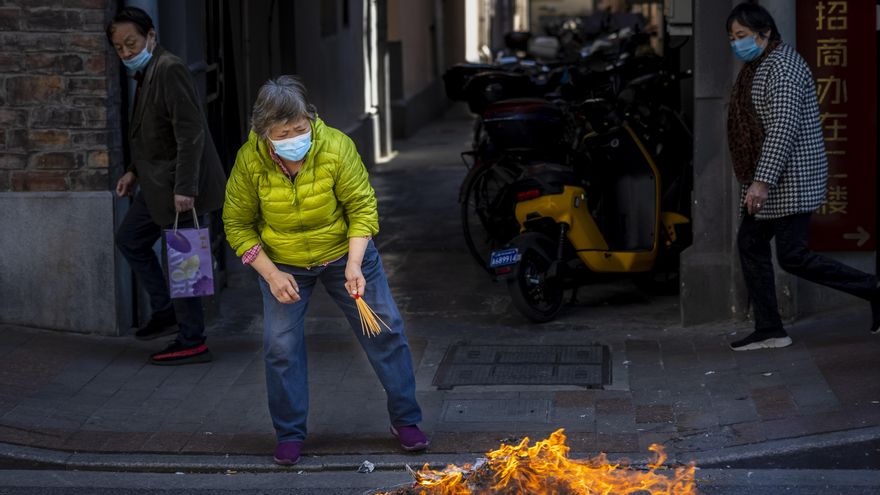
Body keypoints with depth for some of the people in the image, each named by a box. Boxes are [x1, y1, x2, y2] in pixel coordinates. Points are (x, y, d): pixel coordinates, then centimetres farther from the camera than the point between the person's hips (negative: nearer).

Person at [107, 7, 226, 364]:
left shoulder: (168, 70, -17)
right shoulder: (145, 73, 13)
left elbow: (190, 132, -23)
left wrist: (184, 188, -27)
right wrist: (135, 171, 14)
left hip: (178, 186, -10)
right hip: (158, 183, 10)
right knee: (130, 239, 18)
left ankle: (192, 343, 6)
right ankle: (164, 311, 25)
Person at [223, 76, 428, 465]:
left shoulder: (337, 148, -26)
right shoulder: (250, 160, -22)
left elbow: (362, 206, -17)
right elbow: (238, 224, -10)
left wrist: (355, 265, -27)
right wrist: (270, 273, -18)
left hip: (343, 253, 0)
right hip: (283, 264, 0)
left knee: (384, 331, 2)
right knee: (280, 345, -4)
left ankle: (406, 420, 18)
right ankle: (290, 435, 14)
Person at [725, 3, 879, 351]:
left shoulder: (783, 67, -17)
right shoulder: (759, 67, 15)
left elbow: (784, 128, -26)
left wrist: (762, 181, -30)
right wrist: (758, 179, 21)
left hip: (790, 178, -10)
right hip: (772, 179, 11)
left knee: (792, 257, -9)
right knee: (750, 243, 8)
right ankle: (770, 331, 12)